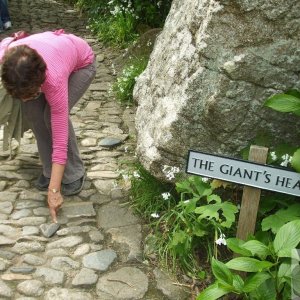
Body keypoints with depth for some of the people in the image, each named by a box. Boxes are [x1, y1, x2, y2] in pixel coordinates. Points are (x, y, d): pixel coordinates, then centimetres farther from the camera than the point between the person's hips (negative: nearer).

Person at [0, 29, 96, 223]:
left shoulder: (54, 80, -45)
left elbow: (60, 140, -39)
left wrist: (54, 190, -37)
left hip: (82, 64, -5)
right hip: (57, 49, 5)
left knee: (53, 115, -24)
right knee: (32, 111, -15)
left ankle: (74, 174, -5)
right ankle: (50, 170, 2)